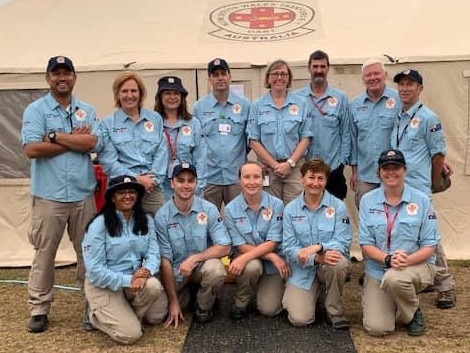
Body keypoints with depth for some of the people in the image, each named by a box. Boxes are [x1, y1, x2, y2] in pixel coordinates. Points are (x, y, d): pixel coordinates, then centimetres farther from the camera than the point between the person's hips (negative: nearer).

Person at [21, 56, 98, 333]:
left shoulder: (87, 110, 10)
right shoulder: (35, 110, 1)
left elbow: (92, 143, -7)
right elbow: (32, 149, -13)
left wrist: (54, 136, -11)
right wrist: (75, 139, -8)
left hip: (83, 194, 3)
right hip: (49, 195, -3)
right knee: (45, 253, 3)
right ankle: (39, 309, 14)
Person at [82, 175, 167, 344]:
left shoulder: (146, 220, 2)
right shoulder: (99, 225, -14)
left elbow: (153, 253, -6)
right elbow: (95, 271, -17)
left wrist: (146, 270, -29)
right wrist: (128, 280, -24)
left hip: (137, 279, 5)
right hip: (105, 285, -5)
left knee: (153, 285, -26)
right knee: (130, 333, -18)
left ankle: (130, 314, 5)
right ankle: (97, 314, 12)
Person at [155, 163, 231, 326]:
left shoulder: (209, 209, -12)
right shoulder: (162, 216, -11)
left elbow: (224, 247, -14)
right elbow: (165, 259, -10)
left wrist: (194, 258, -29)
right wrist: (173, 301, -12)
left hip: (203, 265, -1)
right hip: (176, 271, 1)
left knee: (215, 270, -33)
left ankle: (205, 306, -1)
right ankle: (183, 294, 19)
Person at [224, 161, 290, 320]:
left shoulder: (276, 205, -11)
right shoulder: (231, 209, -9)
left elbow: (271, 243, -16)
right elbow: (241, 247, -11)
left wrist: (244, 258, -30)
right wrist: (273, 257, -22)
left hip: (272, 264, 0)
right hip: (248, 260, 0)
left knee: (269, 310, -13)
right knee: (252, 266, -35)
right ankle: (240, 302, -5)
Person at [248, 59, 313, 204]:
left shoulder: (301, 103, 5)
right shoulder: (257, 105, 5)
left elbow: (305, 138, 2)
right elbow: (254, 140, 0)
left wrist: (290, 163, -9)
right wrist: (275, 164, -7)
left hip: (295, 167, 0)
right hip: (268, 168, 0)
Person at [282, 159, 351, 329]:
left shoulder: (338, 206, -4)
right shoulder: (290, 209, -1)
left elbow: (343, 243, -10)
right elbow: (289, 248, -7)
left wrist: (319, 247, -31)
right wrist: (316, 258, -25)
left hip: (330, 264, 0)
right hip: (302, 270, 0)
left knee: (339, 263, -37)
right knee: (299, 319, -17)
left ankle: (334, 311, -10)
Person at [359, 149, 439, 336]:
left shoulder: (421, 200, -4)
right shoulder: (368, 200, -1)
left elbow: (429, 246, -5)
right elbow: (365, 244, -3)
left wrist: (407, 260, -25)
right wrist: (388, 258, -23)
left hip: (416, 266, -1)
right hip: (377, 270, 2)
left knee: (394, 278, -37)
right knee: (377, 328, -14)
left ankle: (413, 313, -4)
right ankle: (390, 303, 22)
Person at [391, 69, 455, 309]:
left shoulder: (428, 118, -6)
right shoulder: (396, 117, 12)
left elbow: (438, 153, -3)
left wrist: (433, 184, 3)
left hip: (417, 189, -6)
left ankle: (445, 287, 8)